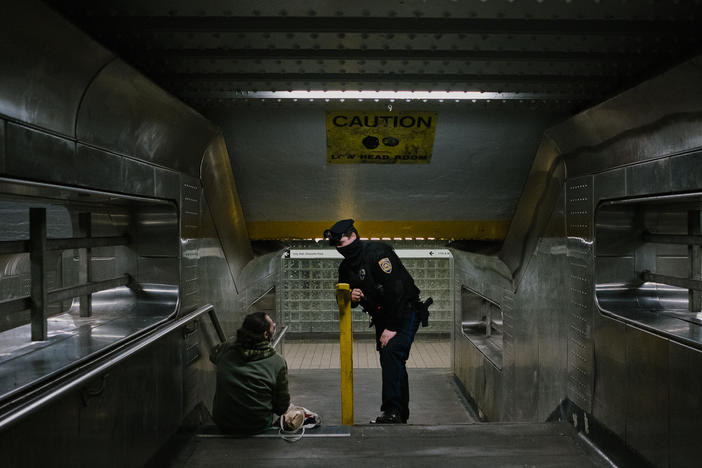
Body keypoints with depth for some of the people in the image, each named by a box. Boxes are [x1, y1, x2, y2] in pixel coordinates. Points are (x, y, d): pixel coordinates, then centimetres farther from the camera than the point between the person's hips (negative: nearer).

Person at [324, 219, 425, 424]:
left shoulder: (377, 251, -19)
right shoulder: (346, 266, 6)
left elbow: (396, 289, -25)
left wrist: (392, 328, -25)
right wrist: (351, 298, -12)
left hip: (405, 312, -8)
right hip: (382, 317, 8)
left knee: (391, 351, -25)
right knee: (390, 362, 9)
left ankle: (392, 411, -25)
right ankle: (401, 414, 20)